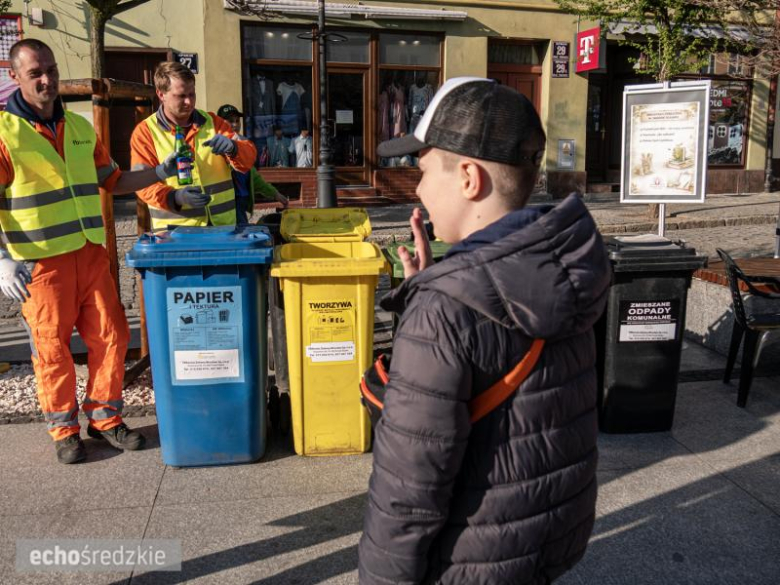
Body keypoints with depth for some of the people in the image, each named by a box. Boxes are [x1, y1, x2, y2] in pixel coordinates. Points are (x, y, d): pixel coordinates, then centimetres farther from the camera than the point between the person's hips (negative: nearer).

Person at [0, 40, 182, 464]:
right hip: (41, 263, -5)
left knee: (110, 337, 8)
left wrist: (160, 173, 9)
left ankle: (105, 419, 25)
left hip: (90, 254, 5)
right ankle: (64, 431, 22)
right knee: (53, 348, 5)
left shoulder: (80, 128, 11)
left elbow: (113, 181, 20)